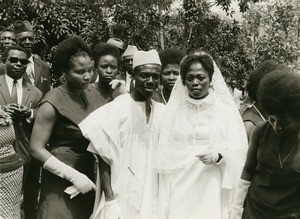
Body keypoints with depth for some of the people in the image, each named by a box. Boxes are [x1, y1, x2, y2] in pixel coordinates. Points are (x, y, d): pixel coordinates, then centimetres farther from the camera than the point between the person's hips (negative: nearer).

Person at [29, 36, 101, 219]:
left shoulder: (94, 93, -1)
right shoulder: (53, 103, -19)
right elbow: (37, 148, -16)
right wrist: (74, 176, -19)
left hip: (89, 174, 6)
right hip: (61, 180, -6)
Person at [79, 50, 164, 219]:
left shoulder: (162, 111, 2)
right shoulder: (116, 109, -12)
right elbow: (104, 159, -10)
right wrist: (110, 200, -14)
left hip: (152, 199, 4)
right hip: (122, 199, -4)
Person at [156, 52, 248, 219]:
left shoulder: (225, 110, 0)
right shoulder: (173, 109, 5)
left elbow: (238, 149, -1)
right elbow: (165, 154, 7)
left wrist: (218, 156, -20)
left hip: (211, 186, -1)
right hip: (179, 186, 2)